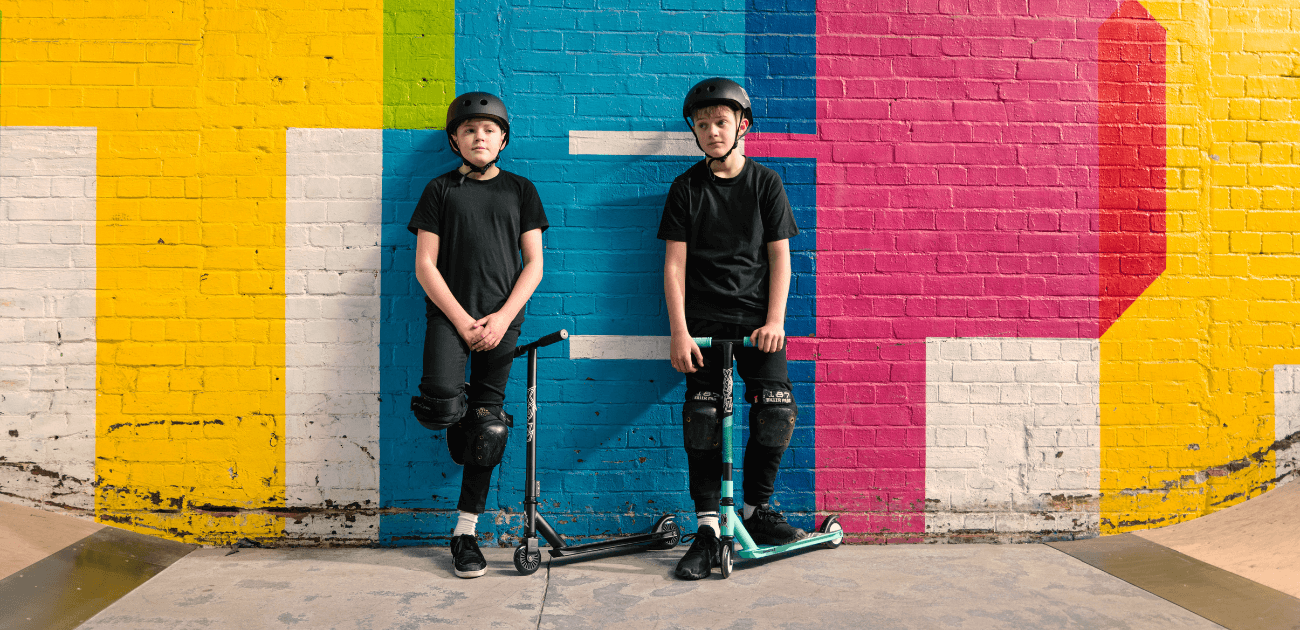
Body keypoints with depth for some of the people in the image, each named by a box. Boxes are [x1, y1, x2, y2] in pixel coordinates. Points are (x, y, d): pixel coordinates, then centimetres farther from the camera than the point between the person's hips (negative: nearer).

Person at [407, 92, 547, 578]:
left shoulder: (520, 190, 10)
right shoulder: (440, 190, 7)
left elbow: (533, 264, 5)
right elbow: (425, 265, 2)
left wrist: (502, 318, -8)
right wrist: (461, 320, -10)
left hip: (501, 319, 1)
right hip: (449, 313, -1)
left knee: (488, 425, 1)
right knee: (442, 405, -25)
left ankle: (465, 532, 13)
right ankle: (459, 419, 15)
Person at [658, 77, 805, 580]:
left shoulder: (766, 183, 6)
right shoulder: (686, 187, 5)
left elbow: (779, 255, 3)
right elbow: (675, 262, 1)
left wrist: (775, 320, -9)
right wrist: (679, 331, -8)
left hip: (757, 317, 0)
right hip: (703, 318, 0)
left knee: (777, 408, -11)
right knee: (701, 416, -7)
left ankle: (756, 509, 10)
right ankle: (707, 528, 4)